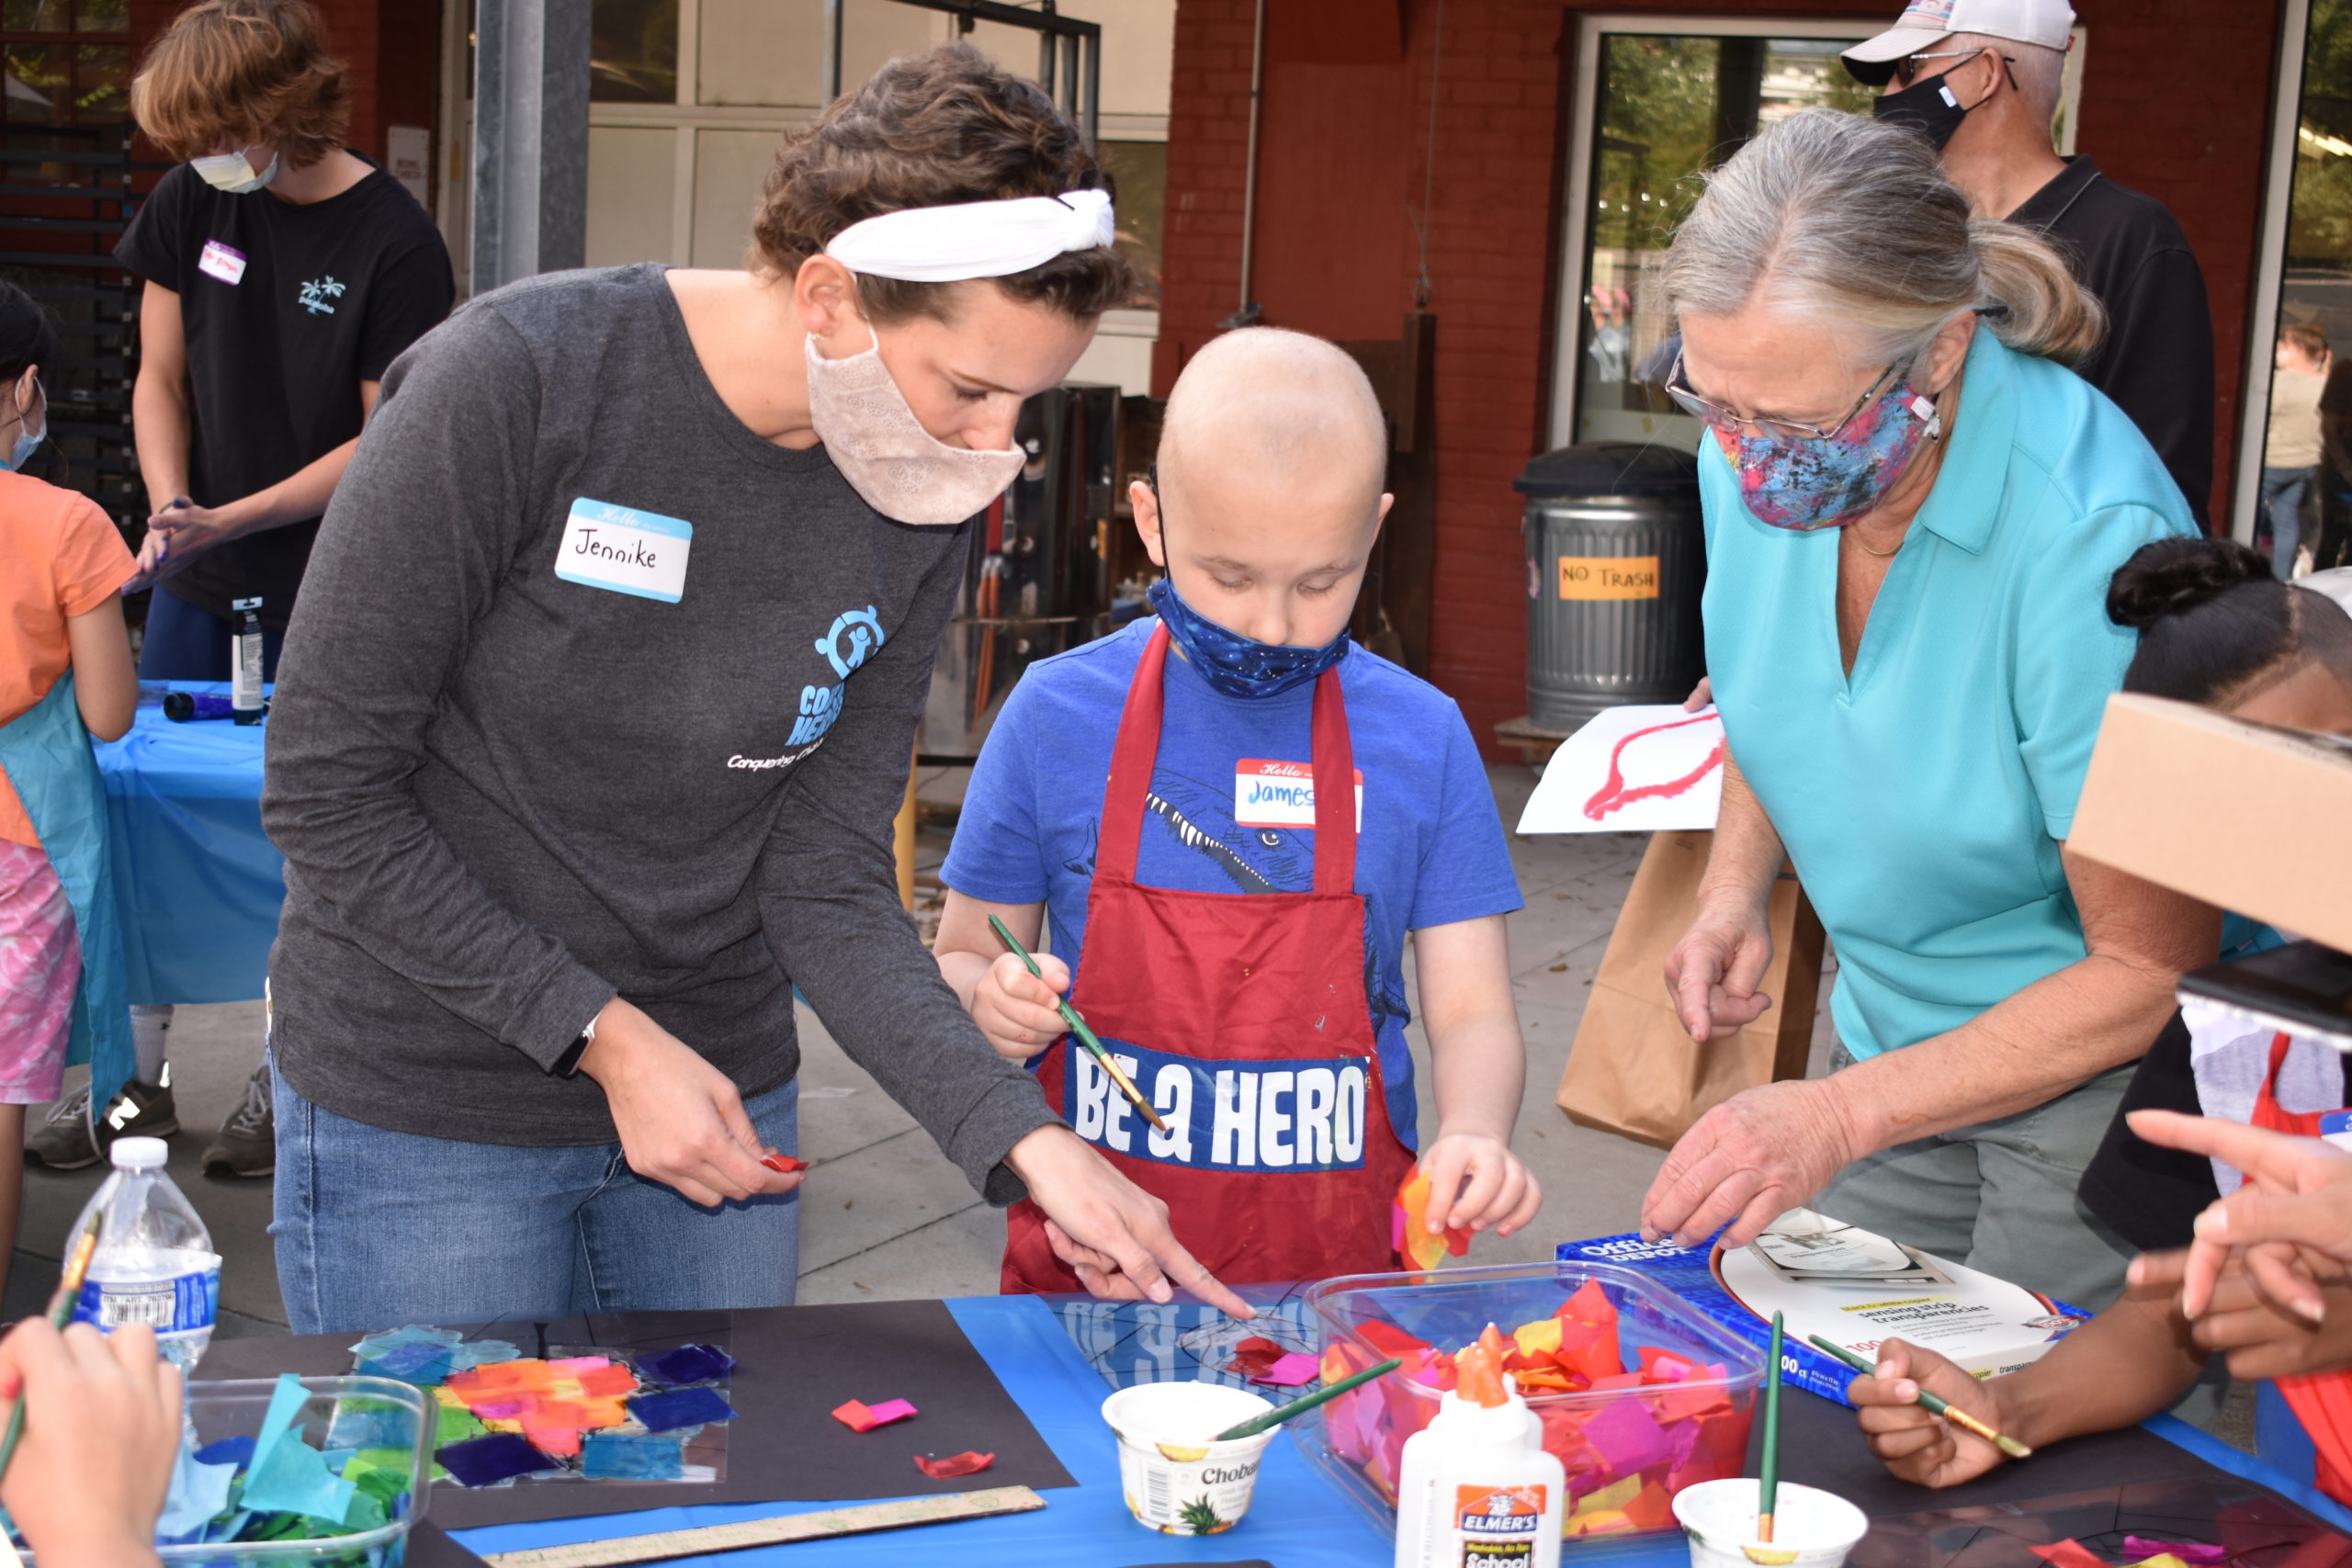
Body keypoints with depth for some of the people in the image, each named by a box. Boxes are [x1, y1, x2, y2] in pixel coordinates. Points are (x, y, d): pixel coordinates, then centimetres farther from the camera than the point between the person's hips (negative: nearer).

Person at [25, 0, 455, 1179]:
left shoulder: (392, 243, -14)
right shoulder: (192, 201, 0)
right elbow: (161, 381, 7)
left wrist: (232, 519, -19)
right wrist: (169, 506, -11)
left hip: (330, 593, -4)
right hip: (198, 585, 5)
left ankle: (287, 1081, 19)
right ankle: (139, 1078, 19)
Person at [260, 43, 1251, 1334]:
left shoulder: (921, 511, -7)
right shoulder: (513, 381, -22)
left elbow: (828, 888, -7)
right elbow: (325, 795, -17)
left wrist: (1024, 1141, -20)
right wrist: (607, 1036, -19)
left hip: (719, 1099, 5)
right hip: (424, 1115, -4)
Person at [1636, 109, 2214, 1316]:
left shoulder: (2089, 535, -30)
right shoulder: (1749, 460, -10)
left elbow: (2151, 971, -22)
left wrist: (1842, 1114, -28)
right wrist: (1735, 888, -6)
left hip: (2112, 1072, -6)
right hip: (1893, 1040, 6)